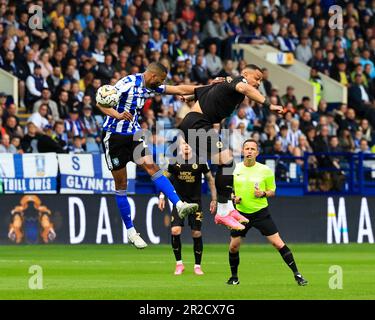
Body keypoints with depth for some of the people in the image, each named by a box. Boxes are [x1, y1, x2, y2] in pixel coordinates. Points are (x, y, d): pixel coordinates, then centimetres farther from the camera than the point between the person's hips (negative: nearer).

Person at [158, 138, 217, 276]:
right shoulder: (174, 161, -4)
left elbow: (210, 179, 7)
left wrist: (214, 199, 7)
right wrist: (161, 196, 3)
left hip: (195, 202, 0)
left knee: (196, 233, -2)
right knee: (175, 230, -15)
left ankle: (197, 266, 13)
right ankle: (179, 263, -1)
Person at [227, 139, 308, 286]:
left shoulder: (265, 170, -3)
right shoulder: (234, 169, 1)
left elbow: (272, 191, 6)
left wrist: (263, 194, -15)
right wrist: (233, 197, -7)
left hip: (261, 212, -2)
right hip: (241, 213, 2)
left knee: (278, 243, -9)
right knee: (233, 246, 1)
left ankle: (297, 274, -3)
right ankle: (234, 277, 24)